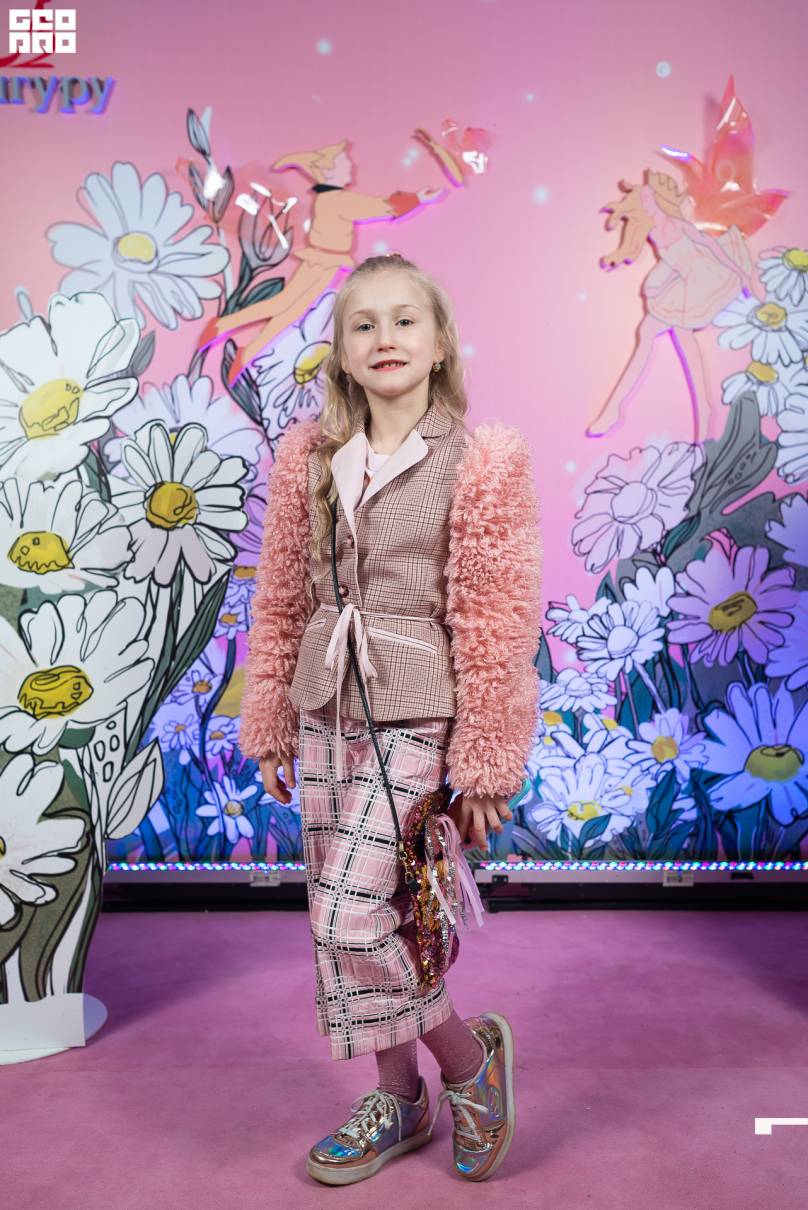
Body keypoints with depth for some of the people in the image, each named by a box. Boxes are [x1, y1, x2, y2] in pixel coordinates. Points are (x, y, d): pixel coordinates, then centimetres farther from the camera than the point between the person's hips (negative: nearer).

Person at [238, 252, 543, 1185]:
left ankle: (470, 1055, 19)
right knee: (359, 921, 13)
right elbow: (280, 602, 10)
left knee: (350, 916, -9)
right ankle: (400, 1100, 35)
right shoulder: (307, 458, 6)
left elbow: (498, 620, -8)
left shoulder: (482, 462, -6)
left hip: (415, 720, -5)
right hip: (326, 710, 5)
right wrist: (270, 724, 10)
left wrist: (486, 759, -9)